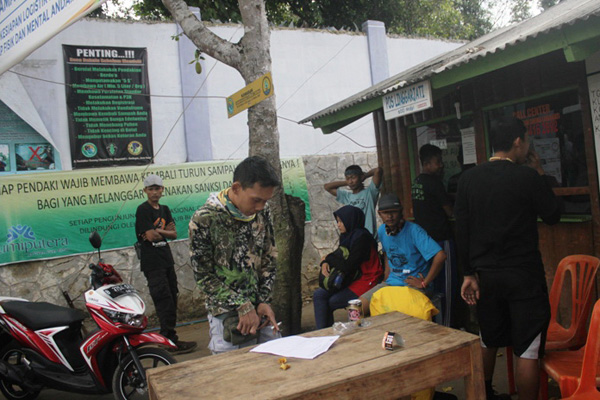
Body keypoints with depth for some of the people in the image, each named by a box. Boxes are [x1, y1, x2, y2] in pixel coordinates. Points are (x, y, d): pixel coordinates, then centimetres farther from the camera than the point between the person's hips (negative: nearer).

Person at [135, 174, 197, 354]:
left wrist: (158, 231, -8)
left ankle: (166, 337, 22)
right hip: (152, 263, -8)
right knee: (164, 301, -10)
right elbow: (150, 236, -16)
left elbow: (174, 234, 6)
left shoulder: (164, 209, 15)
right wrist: (165, 231, 0)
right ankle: (171, 341, -6)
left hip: (166, 259, 8)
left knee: (172, 299, 11)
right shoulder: (143, 210, -7)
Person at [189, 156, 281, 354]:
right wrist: (242, 307, -15)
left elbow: (270, 258, 6)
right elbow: (204, 276, -12)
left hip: (260, 308, 5)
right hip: (227, 314, -4)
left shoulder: (262, 211, -2)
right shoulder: (204, 219, -17)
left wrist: (264, 300, -3)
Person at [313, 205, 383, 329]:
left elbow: (348, 267, -22)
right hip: (352, 278, 9)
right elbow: (339, 254, 16)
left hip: (366, 281, -9)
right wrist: (325, 262, -6)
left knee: (331, 302, -14)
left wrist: (329, 259, -7)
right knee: (318, 295, -4)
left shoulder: (361, 237, -20)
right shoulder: (347, 235, 8)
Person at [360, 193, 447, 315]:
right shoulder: (382, 231, 5)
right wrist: (387, 275, 13)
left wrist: (424, 283, -18)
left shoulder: (413, 230, -18)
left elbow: (440, 256, -27)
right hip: (392, 282, 6)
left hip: (414, 285, -6)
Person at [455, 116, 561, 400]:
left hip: (486, 275, 5)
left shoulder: (468, 179, 0)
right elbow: (553, 216, 2)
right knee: (527, 350, 5)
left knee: (488, 341, 21)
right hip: (524, 275, -5)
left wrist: (469, 273, 6)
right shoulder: (529, 177, -12)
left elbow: (462, 230, 0)